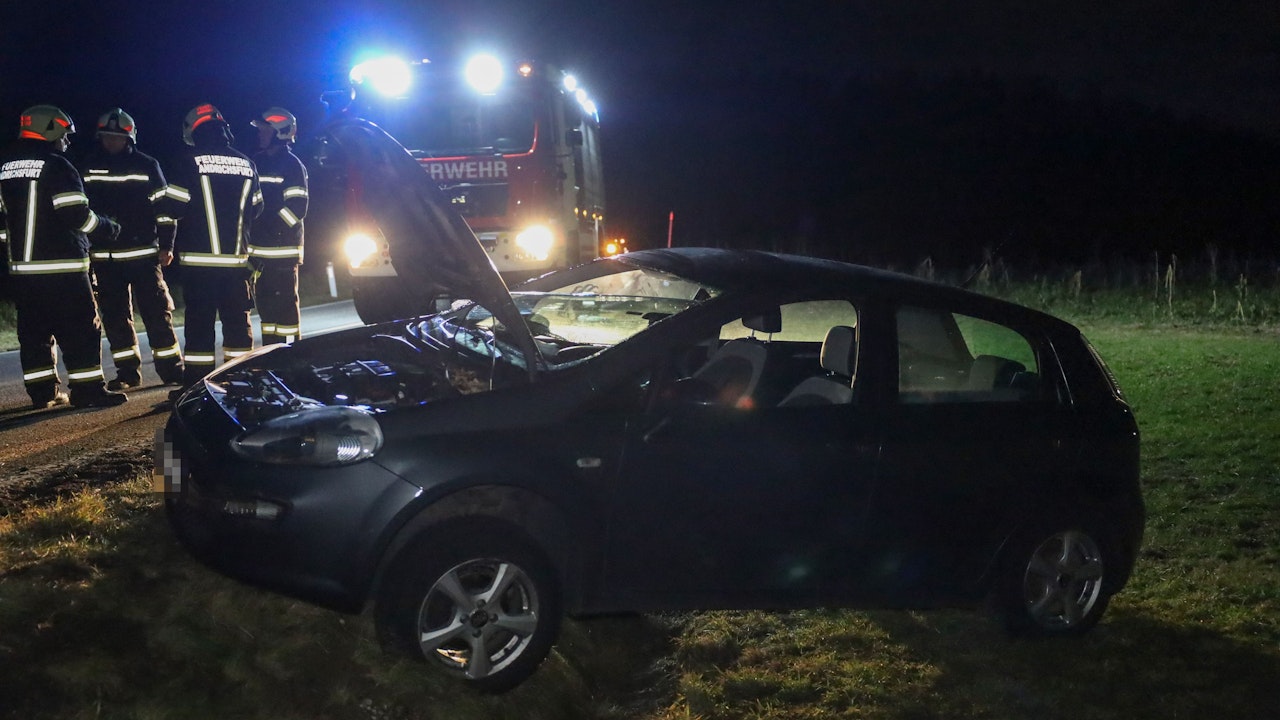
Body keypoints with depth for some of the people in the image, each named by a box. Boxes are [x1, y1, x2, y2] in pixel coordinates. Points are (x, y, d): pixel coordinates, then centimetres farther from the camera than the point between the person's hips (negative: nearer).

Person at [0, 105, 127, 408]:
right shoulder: (57, 166, -11)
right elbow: (76, 215, -15)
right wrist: (107, 227, 0)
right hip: (62, 265, -8)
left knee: (33, 330, 11)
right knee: (81, 329, -4)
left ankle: (42, 392, 13)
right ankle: (88, 390, -5)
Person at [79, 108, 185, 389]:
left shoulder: (147, 166, 1)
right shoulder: (88, 168, 9)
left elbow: (163, 207, 1)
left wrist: (166, 245, -4)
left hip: (143, 253, -3)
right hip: (103, 257, 3)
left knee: (157, 312, -3)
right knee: (115, 316, 5)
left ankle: (171, 369, 2)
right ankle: (127, 373, 12)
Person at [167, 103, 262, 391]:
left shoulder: (190, 161, -7)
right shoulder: (246, 164, 6)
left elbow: (175, 207, -7)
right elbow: (256, 210, 13)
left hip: (199, 260, -3)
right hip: (237, 258, 3)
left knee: (200, 320, 0)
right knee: (237, 319, 10)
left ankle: (196, 384, 0)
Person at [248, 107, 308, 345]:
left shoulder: (291, 165, -7)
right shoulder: (258, 162, 17)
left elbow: (297, 209, -14)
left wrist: (270, 227, -18)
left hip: (281, 251, -8)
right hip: (258, 250, 8)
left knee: (284, 306, -8)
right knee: (266, 305, 12)